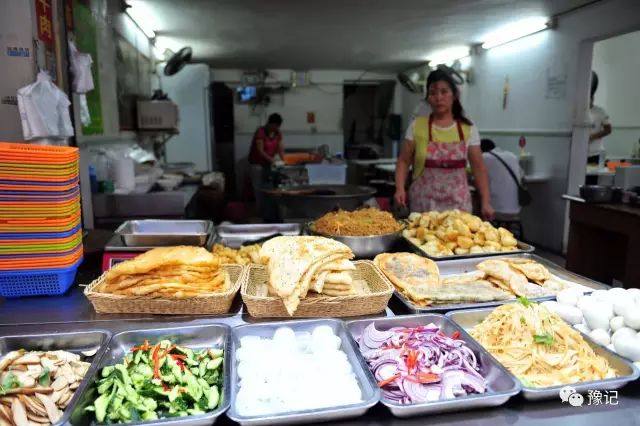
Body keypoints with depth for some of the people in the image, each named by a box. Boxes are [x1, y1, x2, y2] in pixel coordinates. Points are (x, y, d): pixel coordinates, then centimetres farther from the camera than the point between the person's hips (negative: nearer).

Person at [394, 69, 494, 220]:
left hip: (458, 204, 1)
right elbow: (404, 161, 3)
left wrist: (486, 202, -2)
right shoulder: (417, 126, -1)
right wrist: (400, 188, -12)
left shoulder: (468, 128, 2)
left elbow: (479, 168, 4)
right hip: (423, 204, 0)